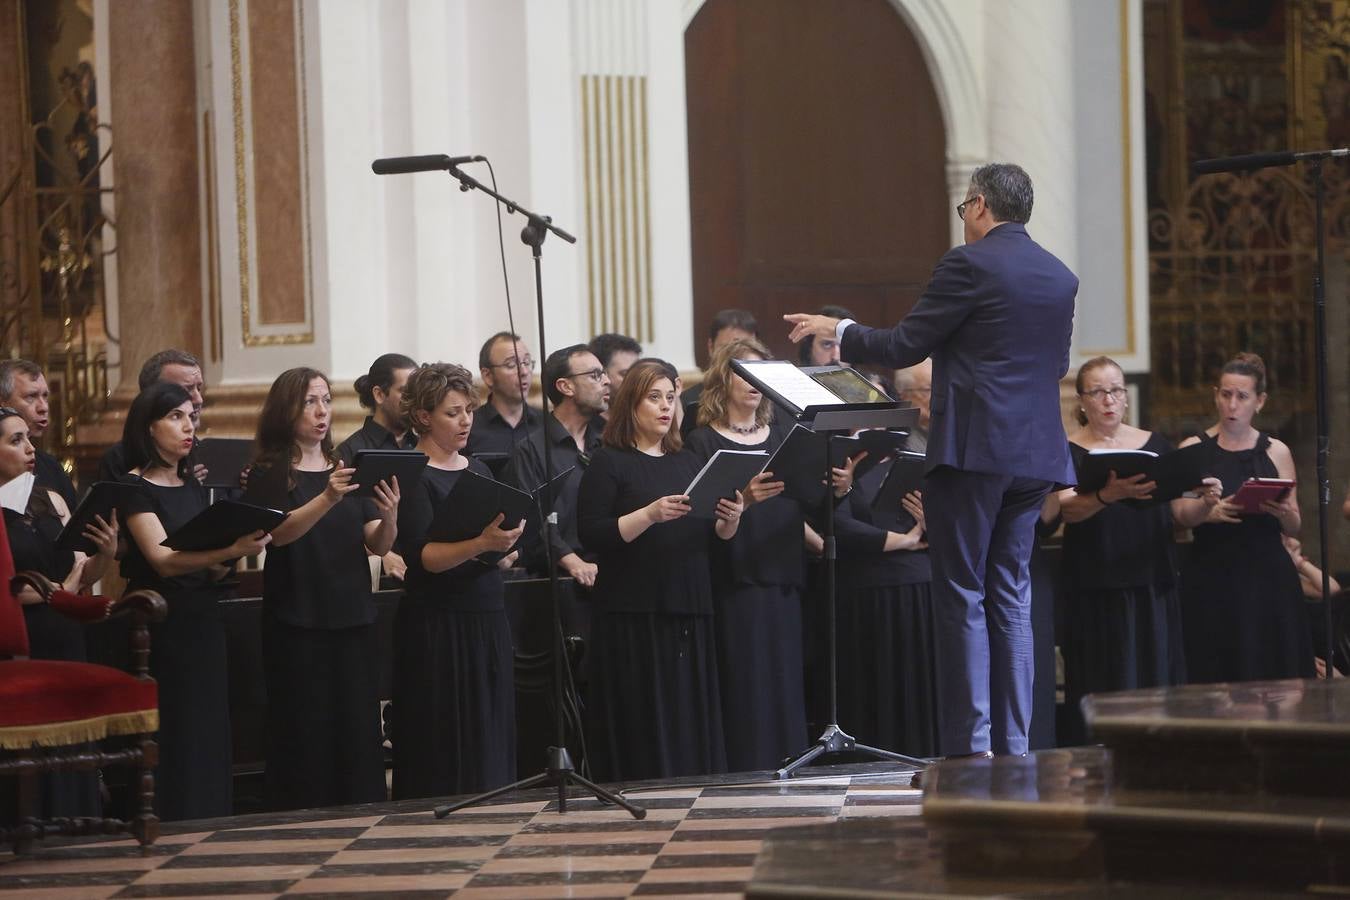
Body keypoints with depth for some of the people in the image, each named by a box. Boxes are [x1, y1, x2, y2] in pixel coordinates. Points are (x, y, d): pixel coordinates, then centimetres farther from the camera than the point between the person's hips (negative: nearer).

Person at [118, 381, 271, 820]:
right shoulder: (135, 488, -7)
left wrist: (236, 554, -4)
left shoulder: (194, 486, 15)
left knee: (209, 737, 7)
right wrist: (231, 550, -32)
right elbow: (163, 560, -20)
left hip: (202, 623, 7)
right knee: (170, 742, -7)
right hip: (159, 630, -7)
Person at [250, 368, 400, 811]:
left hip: (352, 618, 4)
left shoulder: (347, 470, 15)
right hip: (297, 622, -4)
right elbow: (279, 532, -18)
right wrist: (328, 499, -34)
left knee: (359, 732, 0)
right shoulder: (270, 474, 1)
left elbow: (378, 545, 6)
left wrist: (389, 515, -17)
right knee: (305, 735, -7)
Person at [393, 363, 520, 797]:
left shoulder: (478, 470, 15)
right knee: (445, 750, -5)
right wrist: (481, 544, -30)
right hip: (438, 626, -7)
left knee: (492, 741, 6)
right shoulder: (413, 476, -7)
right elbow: (422, 556, -17)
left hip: (488, 620, 7)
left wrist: (505, 549, -2)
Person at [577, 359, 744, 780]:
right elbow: (591, 534, -11)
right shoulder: (609, 463, 0)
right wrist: (650, 515, -22)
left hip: (690, 613, 6)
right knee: (643, 734, -6)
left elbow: (716, 537, 18)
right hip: (633, 615, -6)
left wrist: (730, 519, -4)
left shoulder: (687, 464, 18)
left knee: (693, 727, 4)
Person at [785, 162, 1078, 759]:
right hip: (1036, 452, 7)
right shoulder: (1060, 277, 13)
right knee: (1010, 595, 10)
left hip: (973, 447, -7)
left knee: (962, 597, -4)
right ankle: (1013, 747, 7)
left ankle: (970, 747, -8)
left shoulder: (969, 264, -8)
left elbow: (903, 348, -7)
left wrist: (838, 330, 10)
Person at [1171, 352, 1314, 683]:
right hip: (1211, 580, -1)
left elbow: (1294, 528, 9)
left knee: (1273, 673, -4)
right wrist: (1209, 511, -27)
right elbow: (1181, 513, -6)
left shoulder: (1276, 452, 10)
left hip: (1268, 579, 1)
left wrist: (1283, 513, -14)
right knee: (1215, 677, -7)